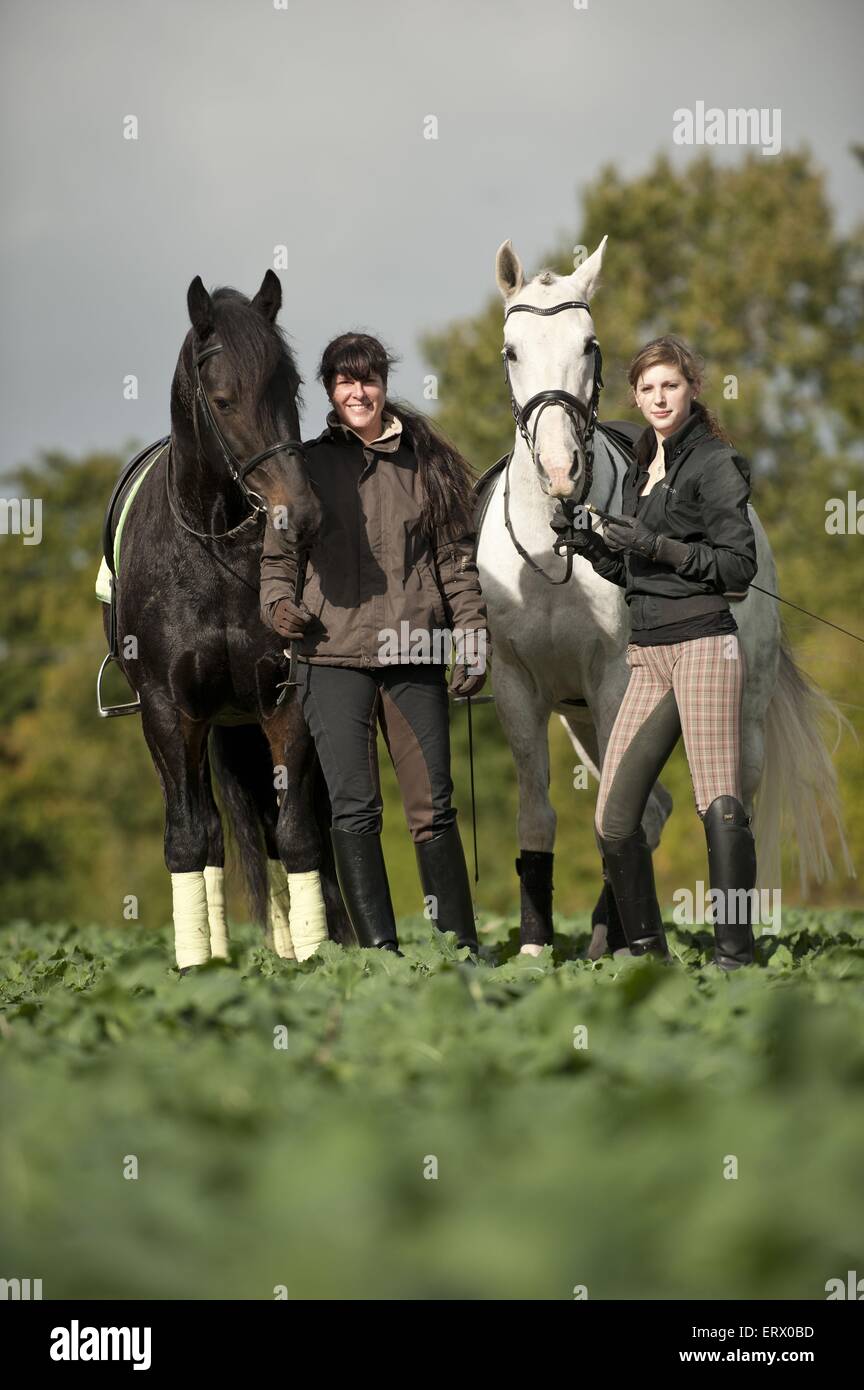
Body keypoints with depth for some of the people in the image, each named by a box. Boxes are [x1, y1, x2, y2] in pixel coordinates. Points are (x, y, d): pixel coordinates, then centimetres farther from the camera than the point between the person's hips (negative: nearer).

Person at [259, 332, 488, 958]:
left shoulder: (424, 462, 9)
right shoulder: (308, 464, 7)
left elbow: (457, 558, 10)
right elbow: (278, 554, 10)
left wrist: (473, 638, 1)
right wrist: (277, 603, -10)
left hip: (415, 654, 1)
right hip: (334, 654, -1)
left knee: (434, 807, 3)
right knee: (354, 808, -4)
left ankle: (463, 946, 10)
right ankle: (380, 949, -1)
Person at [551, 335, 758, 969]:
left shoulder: (714, 463, -3)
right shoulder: (641, 471, 21)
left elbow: (740, 564, -9)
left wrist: (657, 546, -14)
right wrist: (589, 541, 9)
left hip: (702, 643, -8)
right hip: (649, 655, 8)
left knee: (720, 808, -13)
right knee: (613, 820, 3)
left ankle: (734, 957, -12)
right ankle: (647, 955, 14)